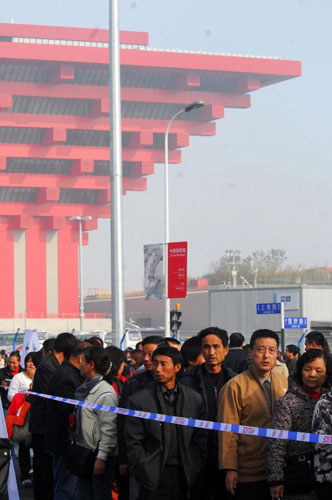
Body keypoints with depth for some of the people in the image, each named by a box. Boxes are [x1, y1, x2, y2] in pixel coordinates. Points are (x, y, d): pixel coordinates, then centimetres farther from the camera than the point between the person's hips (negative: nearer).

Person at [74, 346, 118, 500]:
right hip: (84, 453, 9)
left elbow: (109, 429, -20)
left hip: (100, 455, -9)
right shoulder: (84, 388, 11)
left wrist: (101, 457, -21)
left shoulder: (106, 393, -17)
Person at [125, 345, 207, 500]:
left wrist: (197, 469, 2)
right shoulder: (139, 400, -1)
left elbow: (200, 439, 9)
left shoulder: (194, 399, 7)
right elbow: (133, 442, -2)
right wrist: (144, 473, -7)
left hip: (184, 475, 2)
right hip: (154, 477, -2)